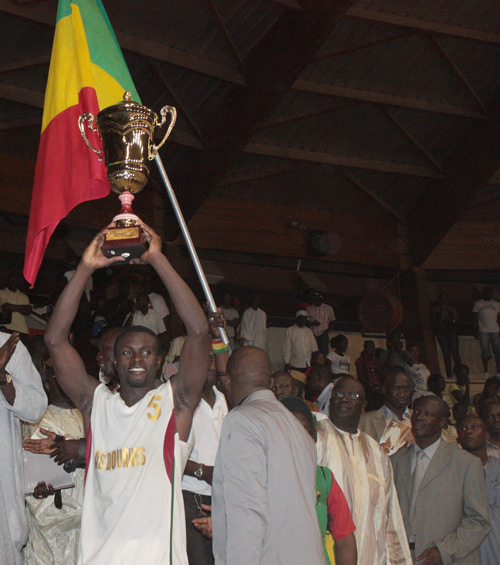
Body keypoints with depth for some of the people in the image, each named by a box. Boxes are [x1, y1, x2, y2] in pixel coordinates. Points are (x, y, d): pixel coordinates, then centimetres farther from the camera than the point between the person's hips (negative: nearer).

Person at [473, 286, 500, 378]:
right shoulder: (478, 304, 11)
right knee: (485, 352, -6)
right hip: (483, 331, -2)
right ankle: (486, 372, 0)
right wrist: (475, 332, 1)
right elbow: (475, 319, 8)